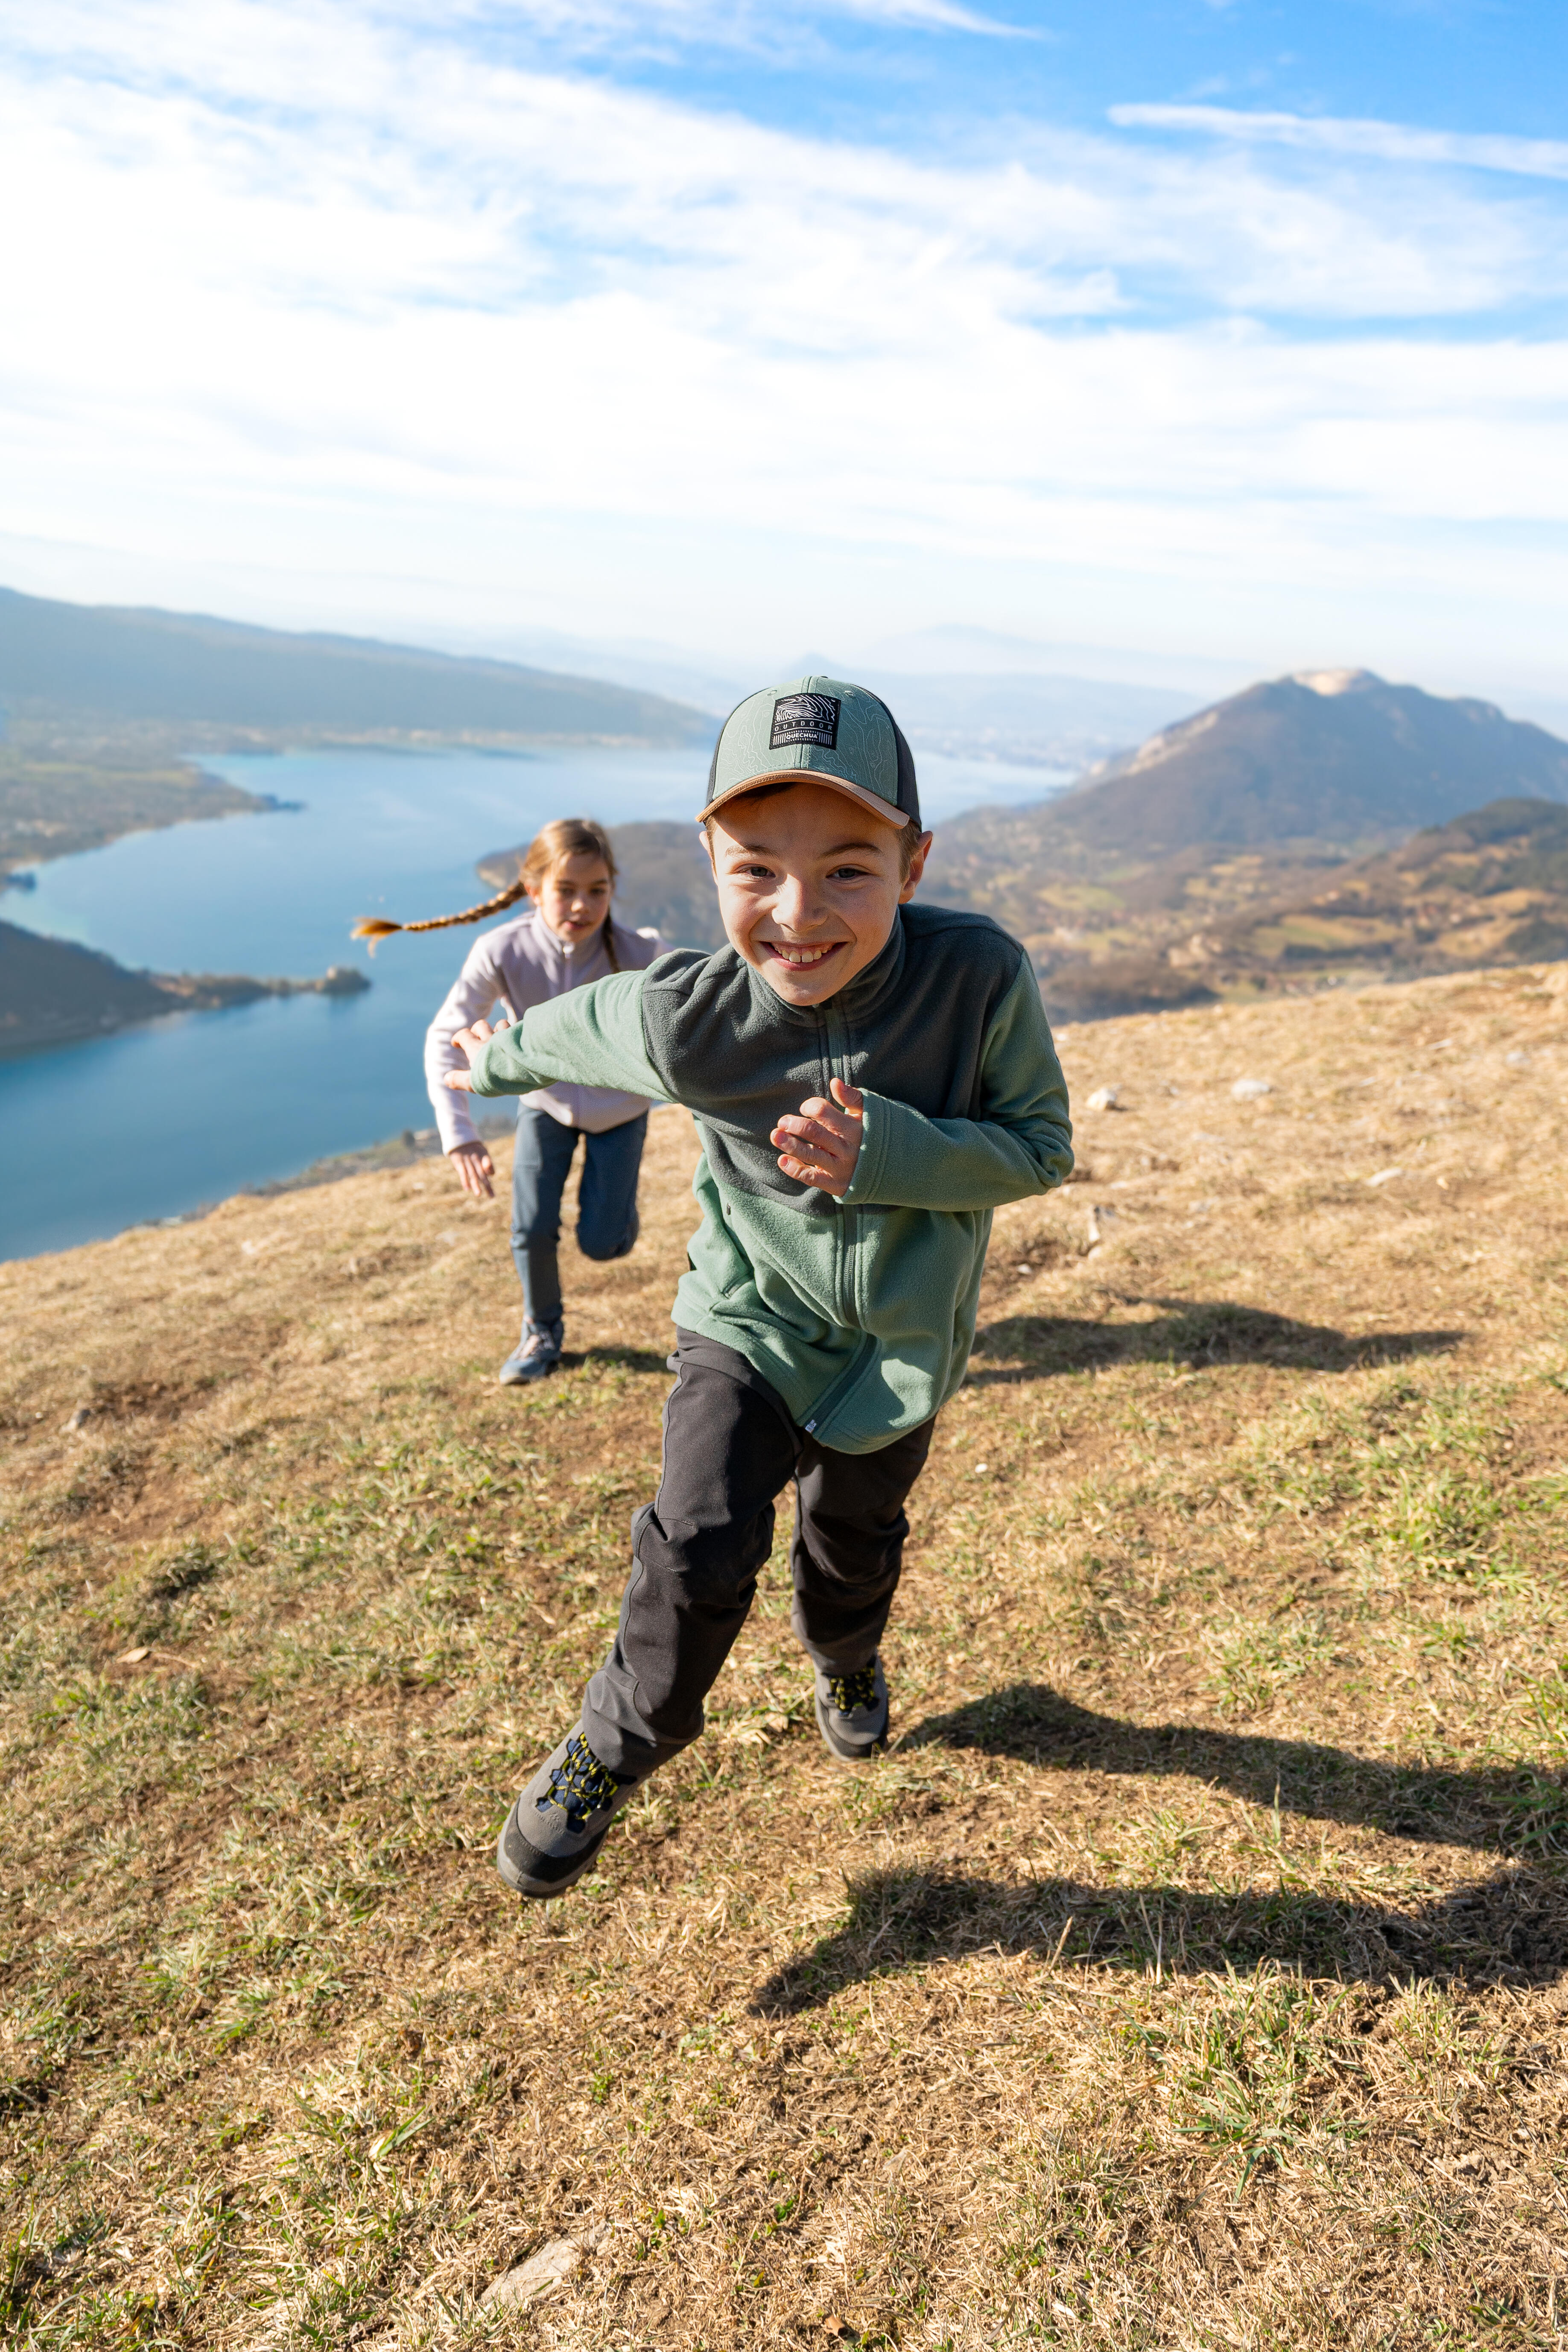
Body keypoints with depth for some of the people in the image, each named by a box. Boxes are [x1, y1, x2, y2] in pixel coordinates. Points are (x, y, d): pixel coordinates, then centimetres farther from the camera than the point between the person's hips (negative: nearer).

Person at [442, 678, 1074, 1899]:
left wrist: (883, 1153, -33)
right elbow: (581, 1025, -4)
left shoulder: (981, 977, -30)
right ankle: (616, 1748, 16)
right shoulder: (688, 1018, -27)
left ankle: (847, 1662, 60)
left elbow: (1043, 1146, -17)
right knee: (702, 1546, -15)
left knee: (853, 1541, 23)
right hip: (749, 1318, -1)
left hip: (900, 1341, 2)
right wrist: (499, 1055, 17)